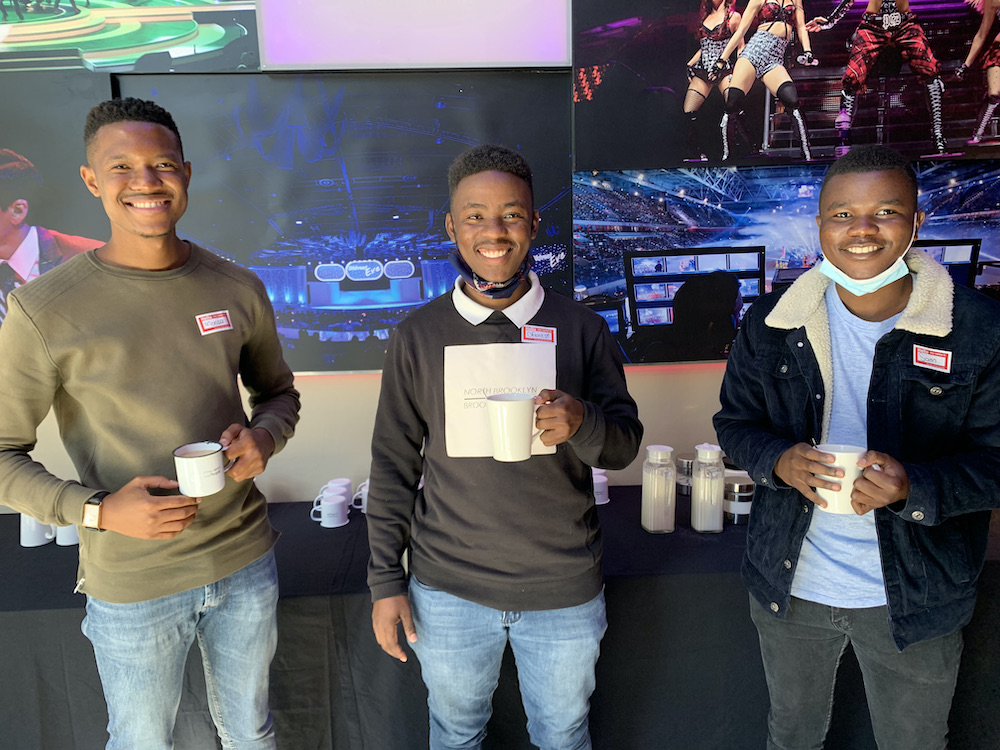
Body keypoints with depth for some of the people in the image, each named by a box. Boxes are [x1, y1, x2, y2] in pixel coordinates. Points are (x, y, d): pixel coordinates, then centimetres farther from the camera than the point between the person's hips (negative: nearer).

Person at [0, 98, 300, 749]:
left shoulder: (238, 289, -2)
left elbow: (278, 392, 11)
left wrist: (264, 436, -11)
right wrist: (98, 509, -21)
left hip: (246, 561, 3)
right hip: (132, 586, -2)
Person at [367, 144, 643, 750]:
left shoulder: (581, 328, -4)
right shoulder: (419, 336, -3)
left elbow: (626, 443, -2)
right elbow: (394, 464, 1)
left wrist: (581, 423, -25)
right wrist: (386, 581, 0)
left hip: (565, 590, 0)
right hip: (448, 590, 0)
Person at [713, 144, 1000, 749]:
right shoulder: (770, 322, -8)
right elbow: (735, 421, 1)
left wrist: (913, 487, -30)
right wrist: (779, 461, -21)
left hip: (914, 601, -1)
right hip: (789, 585, 2)